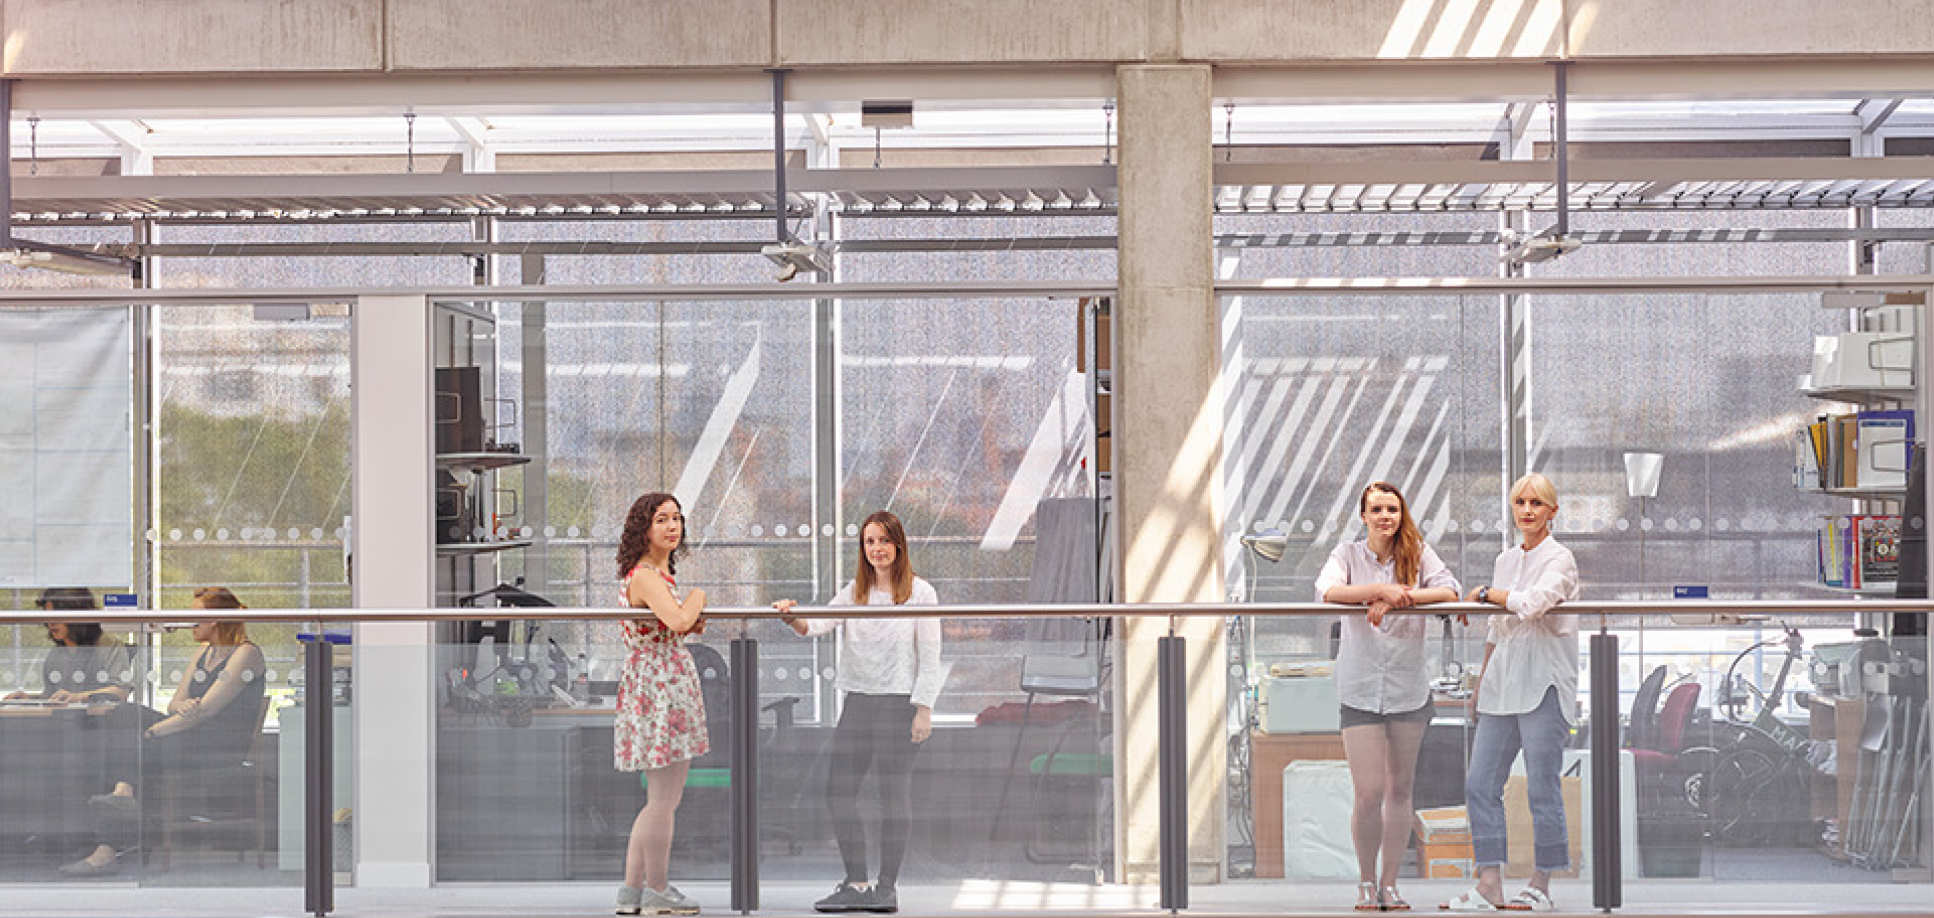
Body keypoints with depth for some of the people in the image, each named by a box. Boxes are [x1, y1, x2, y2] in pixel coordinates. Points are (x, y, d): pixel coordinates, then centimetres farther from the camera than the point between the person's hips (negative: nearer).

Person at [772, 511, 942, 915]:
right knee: (839, 791, 2)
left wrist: (923, 709, -10)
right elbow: (823, 622, -4)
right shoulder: (854, 591, 12)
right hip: (857, 700, 5)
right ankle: (855, 884, 12)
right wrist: (795, 620, -26)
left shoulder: (920, 592, -2)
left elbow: (929, 657, -4)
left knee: (893, 792, -1)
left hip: (898, 701, -5)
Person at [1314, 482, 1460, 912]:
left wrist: (1397, 597, -23)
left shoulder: (1418, 553, 3)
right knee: (1369, 792, -6)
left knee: (1400, 789, 8)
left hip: (1409, 687, 2)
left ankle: (1390, 883, 20)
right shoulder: (1348, 554, 0)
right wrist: (1382, 589, -27)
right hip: (1360, 689, -2)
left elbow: (1450, 590, -13)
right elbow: (1326, 591, -19)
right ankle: (1366, 882, 13)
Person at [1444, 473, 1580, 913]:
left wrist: (1486, 594, -9)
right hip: (1503, 686, 7)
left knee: (1542, 788, -4)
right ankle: (1489, 885, 5)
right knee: (1480, 784, 2)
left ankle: (1540, 886, 7)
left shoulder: (1559, 559, -5)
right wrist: (1482, 680, 24)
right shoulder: (1505, 560, 16)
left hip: (1544, 685, -7)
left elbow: (1533, 602, -24)